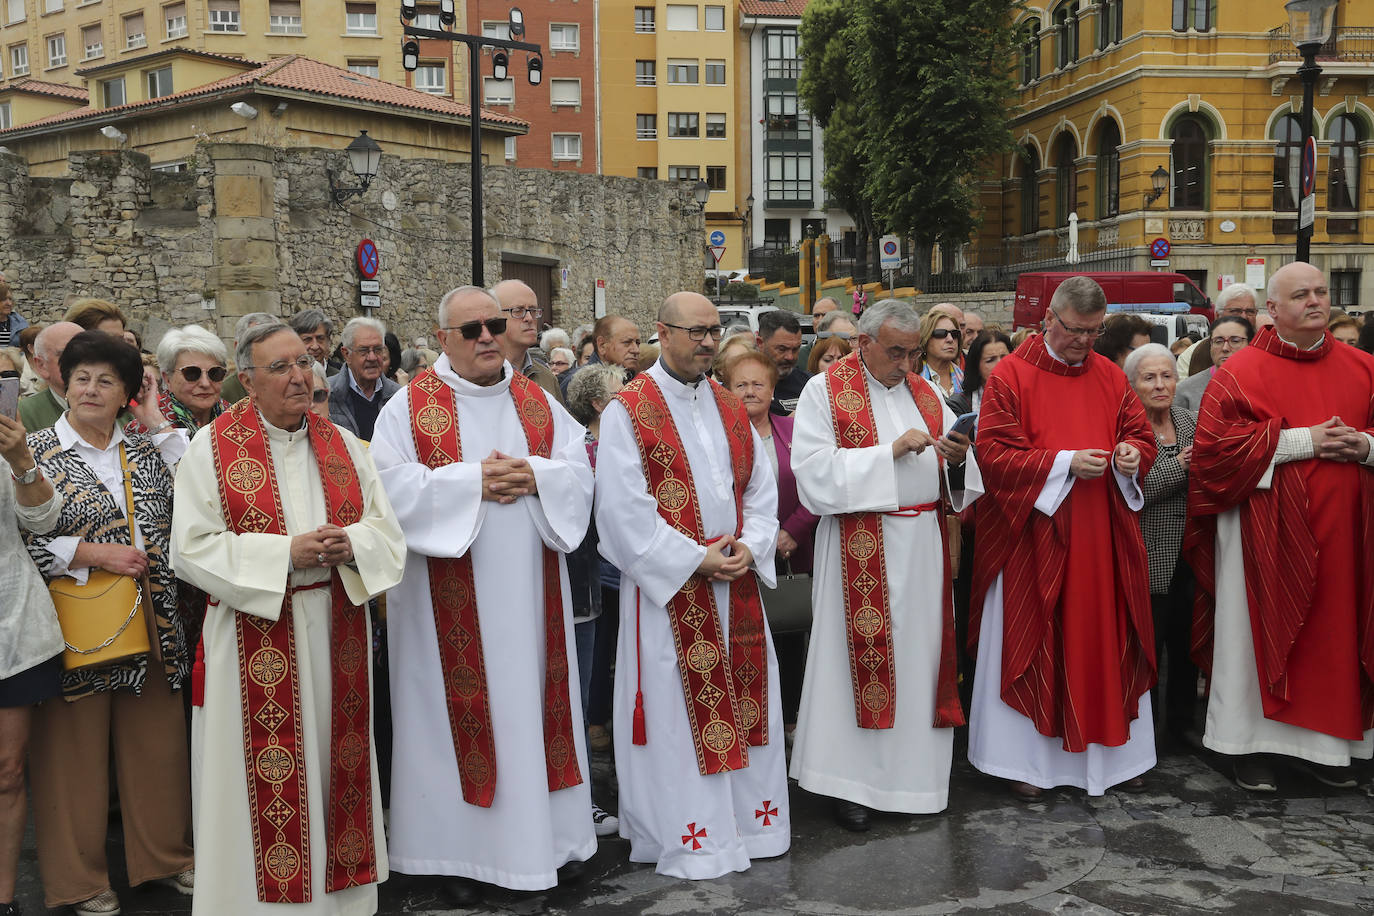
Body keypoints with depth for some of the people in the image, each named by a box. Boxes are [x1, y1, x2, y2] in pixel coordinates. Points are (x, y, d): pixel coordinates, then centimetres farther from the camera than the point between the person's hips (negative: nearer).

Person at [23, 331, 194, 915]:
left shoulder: (146, 448, 9)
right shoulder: (35, 451, -2)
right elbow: (21, 543, -8)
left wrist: (156, 423, -4)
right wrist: (93, 553, -15)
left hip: (150, 622, 4)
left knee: (156, 741, 11)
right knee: (76, 747, 6)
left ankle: (165, 855, 28)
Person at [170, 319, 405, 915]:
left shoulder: (342, 443, 8)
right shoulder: (213, 447, -3)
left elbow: (386, 527, 9)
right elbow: (192, 547, -9)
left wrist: (351, 543, -14)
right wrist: (286, 553, -18)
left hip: (335, 633, 4)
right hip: (256, 636, -3)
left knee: (334, 758, 11)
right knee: (267, 776, 2)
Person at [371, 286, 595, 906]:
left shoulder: (537, 403, 10)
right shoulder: (411, 406, -2)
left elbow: (579, 472, 6)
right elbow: (393, 485, -12)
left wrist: (533, 477, -14)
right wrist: (473, 478, -18)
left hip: (530, 587, 4)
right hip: (452, 594, -3)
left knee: (531, 700, 9)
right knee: (463, 707, 3)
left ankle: (547, 832, 22)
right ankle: (463, 846, 15)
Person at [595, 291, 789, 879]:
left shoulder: (729, 408, 12)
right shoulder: (629, 410, -7)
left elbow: (761, 489, 12)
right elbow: (624, 509, -13)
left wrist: (750, 546, -7)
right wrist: (695, 559, -16)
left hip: (736, 584, 6)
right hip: (668, 587, -5)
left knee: (742, 702, 12)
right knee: (677, 713, 1)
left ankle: (748, 818, 26)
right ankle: (686, 837, 13)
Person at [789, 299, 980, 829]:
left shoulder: (926, 393, 13)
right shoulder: (824, 391, -2)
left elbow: (958, 480, 12)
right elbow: (815, 469, -14)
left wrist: (956, 457, -11)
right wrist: (892, 451, -18)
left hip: (923, 545, 5)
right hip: (861, 549, -5)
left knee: (919, 649, 7)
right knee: (860, 655, -2)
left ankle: (916, 768, 18)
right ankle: (851, 780, 7)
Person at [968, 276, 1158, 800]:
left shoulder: (1110, 377, 10)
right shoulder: (1011, 376, -5)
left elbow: (1141, 436, 14)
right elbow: (994, 453, -11)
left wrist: (1132, 456, -10)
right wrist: (1064, 462, -20)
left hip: (1102, 538, 5)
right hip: (1032, 536, -4)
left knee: (1107, 642, 10)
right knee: (1034, 646, 3)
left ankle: (1114, 753, 24)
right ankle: (1025, 758, 14)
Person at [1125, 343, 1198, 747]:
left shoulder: (1189, 421, 9)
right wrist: (1178, 467, -20)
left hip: (1190, 556, 6)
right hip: (1148, 559, -6)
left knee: (1187, 642, 15)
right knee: (1147, 647, 2)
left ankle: (1182, 719, 33)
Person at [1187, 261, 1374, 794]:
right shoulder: (1241, 372, -5)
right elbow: (1214, 445, -14)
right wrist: (1299, 440, -16)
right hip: (1267, 534, -4)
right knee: (1259, 633, 2)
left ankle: (1322, 743, 22)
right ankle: (1250, 745, 13)